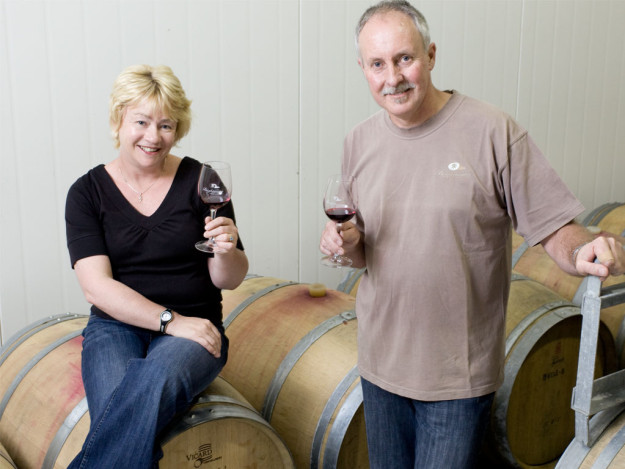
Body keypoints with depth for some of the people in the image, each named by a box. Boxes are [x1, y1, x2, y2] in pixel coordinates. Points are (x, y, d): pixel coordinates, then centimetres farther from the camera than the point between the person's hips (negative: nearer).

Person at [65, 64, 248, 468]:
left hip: (193, 329, 0)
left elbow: (229, 280, 3)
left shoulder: (200, 182, 2)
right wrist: (171, 321, -17)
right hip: (116, 326, 0)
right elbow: (97, 286, -7)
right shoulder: (88, 192, 3)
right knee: (122, 423, -31)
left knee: (156, 381, -34)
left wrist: (226, 252, -21)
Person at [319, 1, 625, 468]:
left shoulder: (492, 131, -12)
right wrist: (346, 242, -10)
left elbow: (555, 227, -11)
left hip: (460, 375, -4)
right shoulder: (360, 141, 3)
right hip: (381, 361, 5)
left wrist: (584, 251, -32)